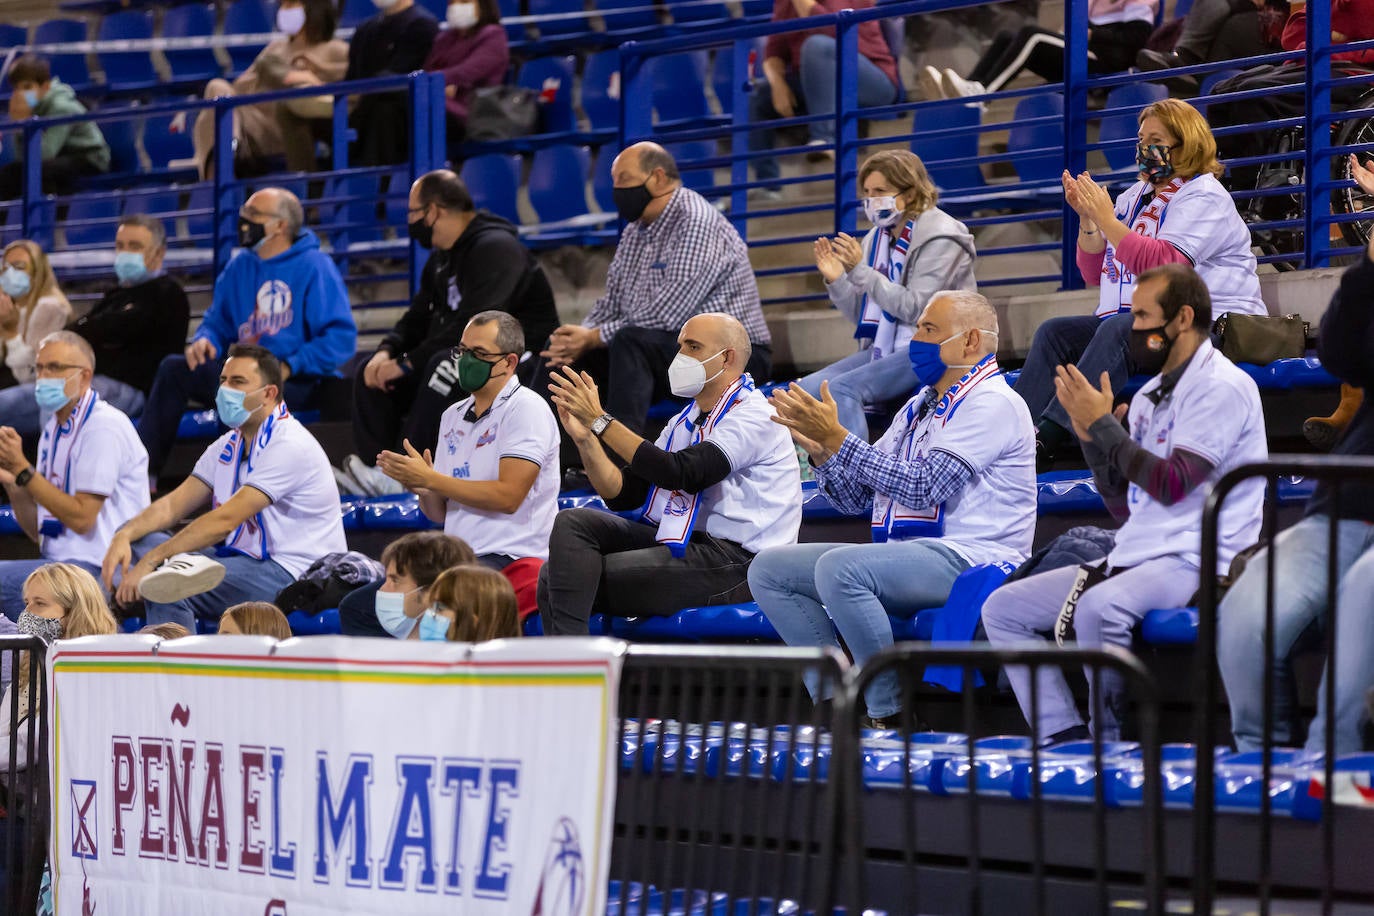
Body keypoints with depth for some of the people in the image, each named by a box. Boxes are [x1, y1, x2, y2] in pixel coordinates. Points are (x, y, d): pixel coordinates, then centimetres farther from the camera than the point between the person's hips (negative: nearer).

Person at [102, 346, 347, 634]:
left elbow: (226, 520, -21)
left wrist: (151, 560, -22)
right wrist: (124, 536, -11)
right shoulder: (228, 446, 16)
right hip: (248, 563, 9)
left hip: (292, 575, -9)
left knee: (169, 591, -27)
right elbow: (173, 504, 9)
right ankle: (179, 567, -30)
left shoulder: (289, 445, -15)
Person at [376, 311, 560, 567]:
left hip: (512, 558, -7)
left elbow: (508, 497, -15)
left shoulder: (527, 409, -4)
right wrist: (423, 489, -4)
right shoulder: (453, 415, 19)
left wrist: (429, 479, -12)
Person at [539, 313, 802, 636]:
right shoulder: (685, 422, 20)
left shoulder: (754, 416, -8)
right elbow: (622, 494, 14)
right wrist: (584, 437, -3)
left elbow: (681, 473, -22)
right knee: (572, 522, -10)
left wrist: (602, 421, -17)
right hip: (678, 544, 9)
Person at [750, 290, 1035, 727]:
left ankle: (889, 715, -24)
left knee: (840, 567, -34)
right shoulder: (920, 406, 22)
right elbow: (856, 496, 19)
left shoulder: (991, 404, -7)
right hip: (904, 556, 10)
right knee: (769, 569, 2)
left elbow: (925, 487, -20)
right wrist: (819, 448, -1)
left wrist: (838, 439, -19)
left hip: (968, 558, -10)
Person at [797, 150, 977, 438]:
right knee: (805, 390, -9)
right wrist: (836, 281, -6)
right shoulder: (878, 237, 11)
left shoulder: (940, 239, -9)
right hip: (885, 348, 8)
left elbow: (913, 309, -17)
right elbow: (862, 314, 13)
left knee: (843, 387, -28)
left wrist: (860, 270, -19)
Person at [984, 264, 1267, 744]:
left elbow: (1172, 484, -18)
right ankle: (1064, 738, -10)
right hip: (1134, 557, 10)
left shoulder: (1220, 387, -9)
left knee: (1098, 607, -38)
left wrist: (1103, 424, -9)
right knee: (1002, 608, 0)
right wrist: (1090, 436, 5)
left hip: (1195, 560, -10)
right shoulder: (1150, 394, 18)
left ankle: (1105, 740, -21)